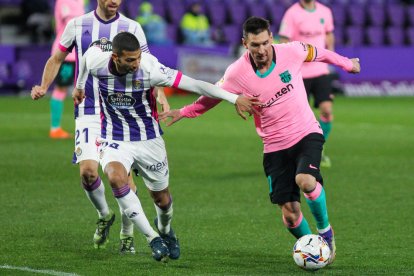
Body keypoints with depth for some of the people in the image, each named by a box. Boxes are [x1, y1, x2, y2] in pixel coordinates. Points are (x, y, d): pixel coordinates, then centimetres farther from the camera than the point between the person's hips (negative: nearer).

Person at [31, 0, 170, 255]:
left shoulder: (132, 28, 2)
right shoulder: (77, 25, 3)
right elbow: (57, 59, 14)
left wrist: (159, 93, -12)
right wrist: (44, 87, -2)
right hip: (88, 112, 0)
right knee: (88, 171, -15)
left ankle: (127, 234, 15)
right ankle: (104, 215, 14)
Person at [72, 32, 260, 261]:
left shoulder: (149, 69, -26)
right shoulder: (96, 61, -19)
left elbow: (193, 84, -25)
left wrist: (234, 98, -28)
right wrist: (80, 86, 25)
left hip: (148, 140, 0)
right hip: (114, 140, 0)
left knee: (161, 198, 12)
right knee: (115, 178, -31)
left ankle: (164, 229, 51)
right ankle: (152, 238, -17)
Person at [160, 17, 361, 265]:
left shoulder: (292, 51, -12)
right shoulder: (238, 73, -13)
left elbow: (318, 53, 10)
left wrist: (347, 63, 27)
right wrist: (183, 112, 11)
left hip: (307, 133, -1)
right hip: (275, 145, 1)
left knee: (305, 180, -31)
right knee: (289, 212, -6)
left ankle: (325, 231, -5)